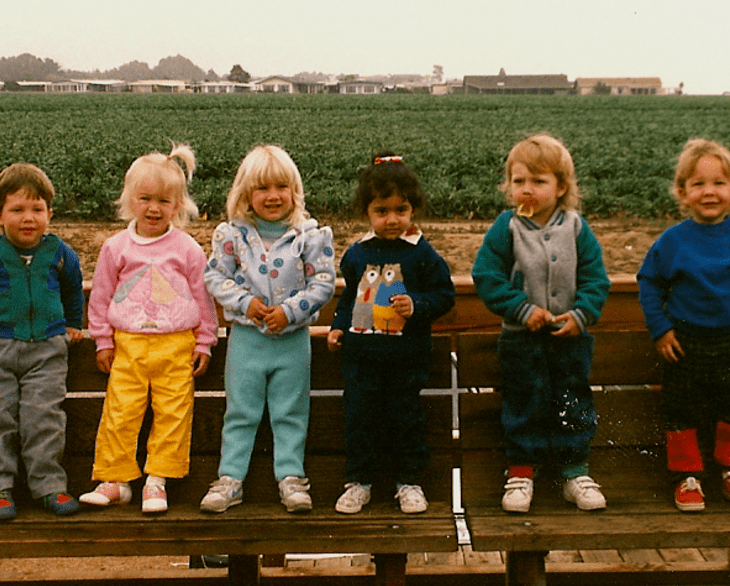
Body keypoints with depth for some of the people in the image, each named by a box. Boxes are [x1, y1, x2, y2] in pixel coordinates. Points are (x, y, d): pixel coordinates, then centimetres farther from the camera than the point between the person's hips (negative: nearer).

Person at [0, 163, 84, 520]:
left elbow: (73, 289, 22)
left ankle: (49, 485, 3)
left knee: (44, 417, -5)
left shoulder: (58, 253, 2)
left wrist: (73, 325, 28)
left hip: (47, 347, 1)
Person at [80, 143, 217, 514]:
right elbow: (101, 295, 12)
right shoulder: (116, 248, 5)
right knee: (119, 414, -1)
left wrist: (204, 343, 8)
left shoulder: (187, 249, 2)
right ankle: (116, 480, 10)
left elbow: (203, 296, 8)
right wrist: (103, 340, 10)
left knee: (172, 414, -1)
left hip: (177, 345, -1)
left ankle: (157, 481, 10)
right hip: (128, 344, 1)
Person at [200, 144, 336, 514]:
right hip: (246, 337, 1)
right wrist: (244, 302, -13)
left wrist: (290, 310, -15)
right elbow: (215, 276, 2)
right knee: (240, 412, 8)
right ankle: (230, 479, 16)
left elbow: (323, 283, -5)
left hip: (293, 339, 0)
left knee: (290, 414, 8)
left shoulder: (310, 234, -5)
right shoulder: (232, 234, -2)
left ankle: (291, 477, 17)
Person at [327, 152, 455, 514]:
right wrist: (338, 326, 7)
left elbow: (444, 295, -2)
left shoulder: (421, 254, -4)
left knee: (406, 417, 6)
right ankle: (358, 482, 20)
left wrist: (417, 307, -17)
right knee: (359, 417, 7)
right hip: (361, 352, 3)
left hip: (407, 354, -3)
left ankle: (409, 481, 21)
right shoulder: (356, 254, 6)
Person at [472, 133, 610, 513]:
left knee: (574, 403, 10)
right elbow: (486, 276, -10)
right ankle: (521, 473, 19)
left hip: (570, 336, 2)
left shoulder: (575, 228, -3)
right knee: (524, 403, 6)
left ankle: (575, 471, 23)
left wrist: (581, 313, -15)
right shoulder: (506, 229, -8)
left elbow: (595, 279, 0)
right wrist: (523, 309, -17)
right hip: (521, 338, -2)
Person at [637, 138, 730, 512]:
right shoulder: (673, 240, -10)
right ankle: (686, 475, 23)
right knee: (683, 411, 8)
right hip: (687, 343, -1)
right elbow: (648, 281, 1)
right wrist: (659, 329, -4)